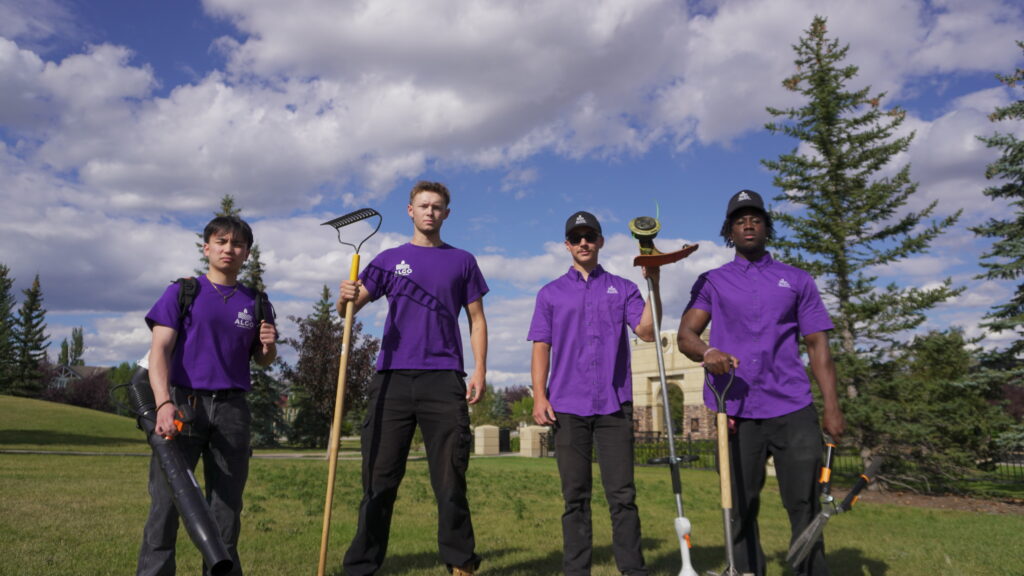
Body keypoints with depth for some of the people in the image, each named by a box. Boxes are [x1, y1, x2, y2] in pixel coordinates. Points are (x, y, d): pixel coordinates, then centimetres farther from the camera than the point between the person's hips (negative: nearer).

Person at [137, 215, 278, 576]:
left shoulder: (256, 303, 11)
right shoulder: (182, 292, 3)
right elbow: (159, 350, -6)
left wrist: (269, 347, -6)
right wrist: (164, 404, -20)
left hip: (232, 410, 3)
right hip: (183, 402, -2)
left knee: (228, 504, 8)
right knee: (167, 499, -5)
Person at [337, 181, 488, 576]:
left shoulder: (462, 261, 14)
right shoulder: (390, 259, 14)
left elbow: (476, 320, 12)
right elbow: (349, 308, 6)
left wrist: (480, 371, -2)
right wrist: (346, 297, -18)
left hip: (444, 380, 0)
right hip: (392, 378, 1)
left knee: (450, 478, 1)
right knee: (379, 477, 3)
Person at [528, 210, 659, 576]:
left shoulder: (623, 289, 12)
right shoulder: (551, 293, 13)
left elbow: (647, 331, -2)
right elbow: (541, 347, 7)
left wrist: (653, 285, -11)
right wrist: (539, 396, -4)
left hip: (614, 405, 0)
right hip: (567, 406, 1)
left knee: (622, 494, 0)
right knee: (575, 496, 5)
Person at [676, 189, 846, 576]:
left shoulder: (798, 281, 14)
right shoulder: (711, 282, 12)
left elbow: (817, 344, 10)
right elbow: (686, 334, -1)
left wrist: (832, 407, 0)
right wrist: (707, 352, -24)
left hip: (792, 409, 1)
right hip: (737, 411, 0)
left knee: (805, 507, 0)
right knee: (740, 510, 5)